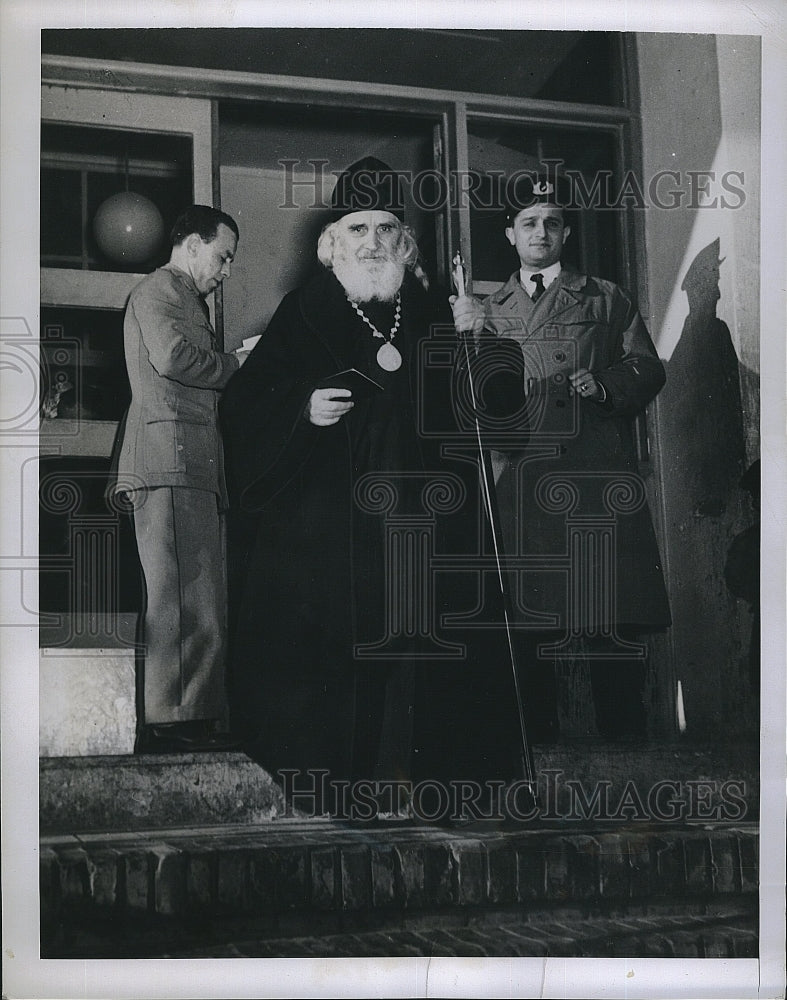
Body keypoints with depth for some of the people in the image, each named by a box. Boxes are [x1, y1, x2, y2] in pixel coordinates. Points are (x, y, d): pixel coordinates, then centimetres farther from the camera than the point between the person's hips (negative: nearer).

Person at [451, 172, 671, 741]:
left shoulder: (605, 299, 16)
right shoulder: (490, 313, 20)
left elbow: (648, 368, 12)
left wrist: (606, 385, -8)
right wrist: (468, 336, -5)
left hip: (599, 476, -1)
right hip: (521, 477, 2)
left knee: (613, 618, -6)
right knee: (529, 620, -1)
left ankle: (625, 746, 2)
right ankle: (540, 741, 8)